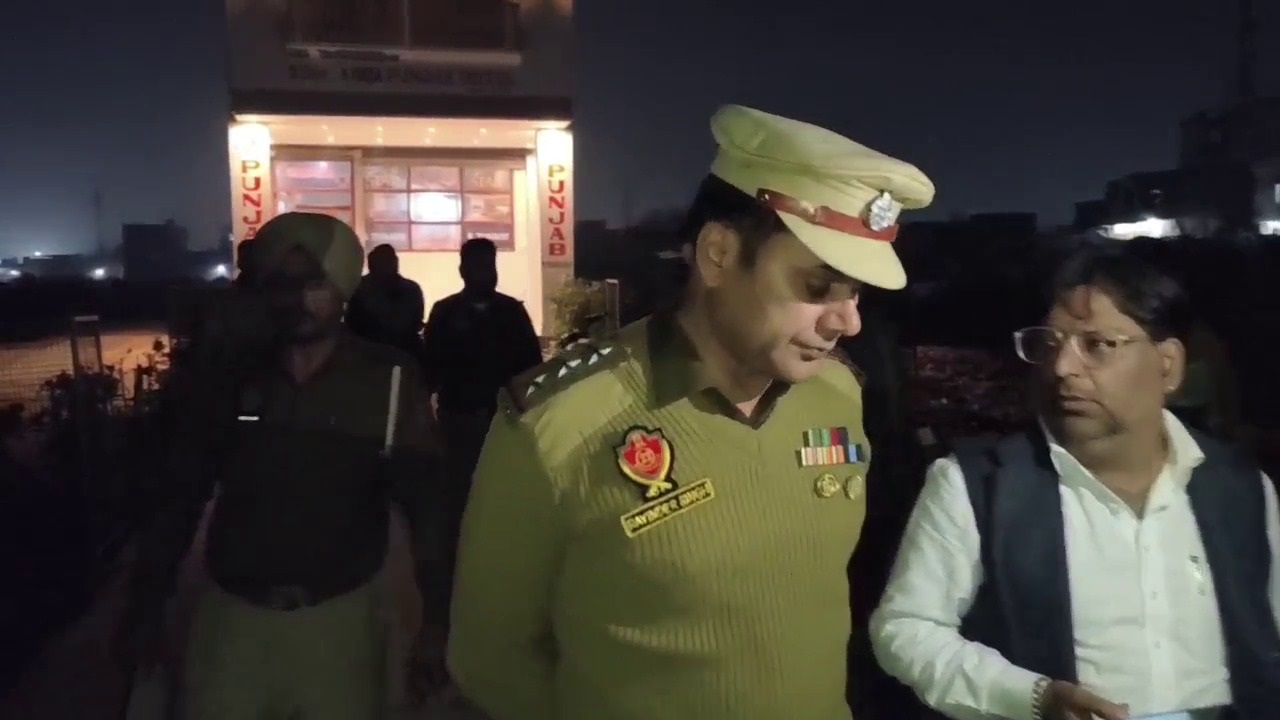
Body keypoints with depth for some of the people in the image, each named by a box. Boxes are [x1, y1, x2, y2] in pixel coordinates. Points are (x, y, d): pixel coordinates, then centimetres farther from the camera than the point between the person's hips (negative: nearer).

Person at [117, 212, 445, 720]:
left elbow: (424, 502, -5)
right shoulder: (223, 378, -2)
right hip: (231, 615, 2)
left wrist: (436, 620, -7)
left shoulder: (389, 383, -8)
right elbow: (179, 496, 6)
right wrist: (146, 606, 6)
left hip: (340, 616, -1)